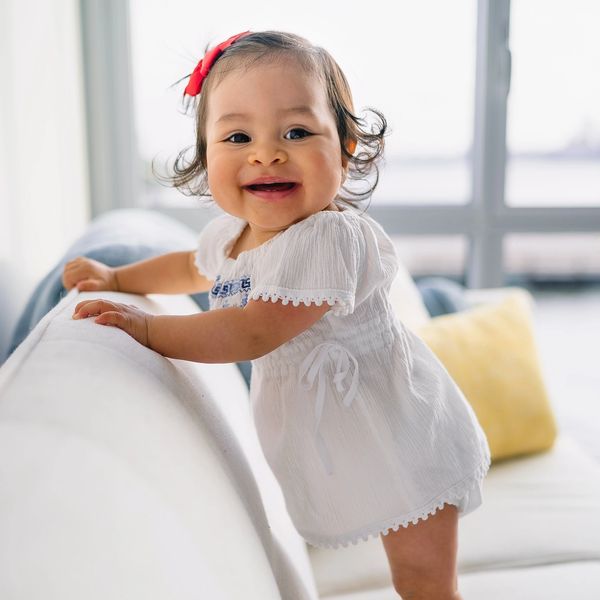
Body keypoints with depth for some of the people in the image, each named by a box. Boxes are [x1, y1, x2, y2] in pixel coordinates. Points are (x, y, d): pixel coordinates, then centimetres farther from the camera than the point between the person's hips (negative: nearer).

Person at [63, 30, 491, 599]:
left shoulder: (329, 238, -31)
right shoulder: (230, 233, -3)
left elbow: (250, 333, -32)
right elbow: (195, 267, 23)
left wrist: (146, 328, -23)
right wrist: (115, 278, 20)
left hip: (400, 440, -7)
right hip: (330, 441, 8)